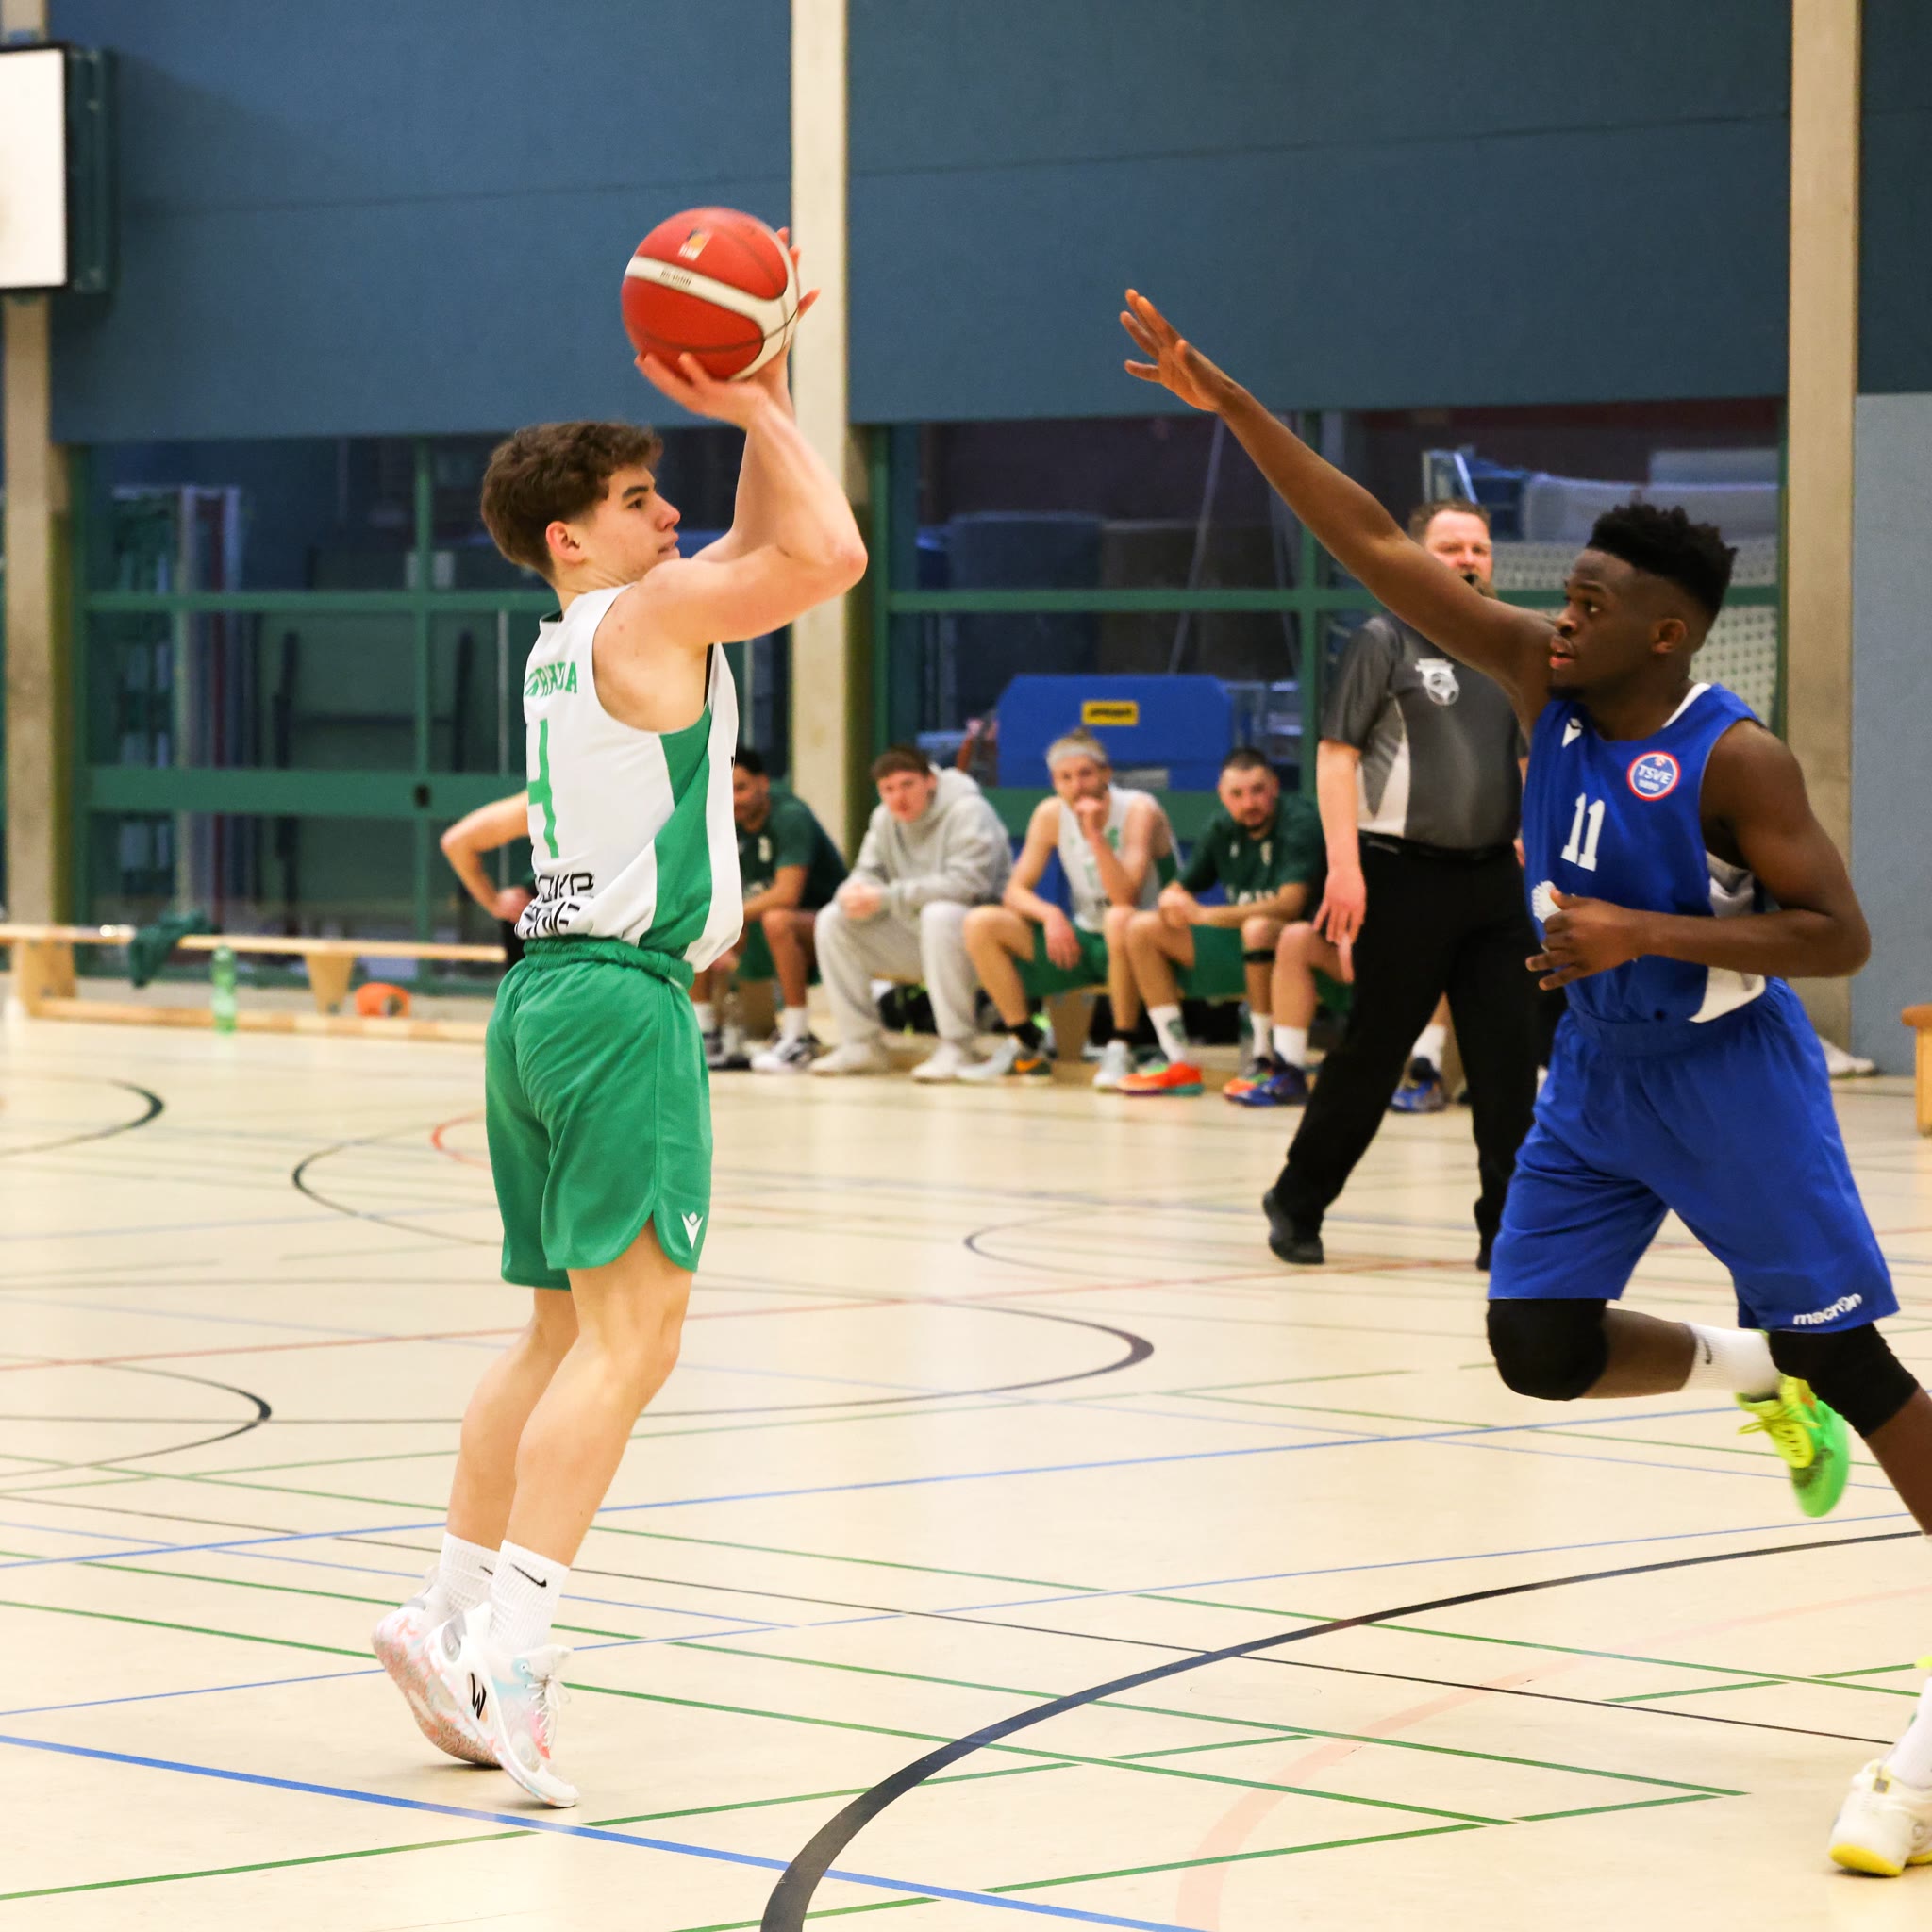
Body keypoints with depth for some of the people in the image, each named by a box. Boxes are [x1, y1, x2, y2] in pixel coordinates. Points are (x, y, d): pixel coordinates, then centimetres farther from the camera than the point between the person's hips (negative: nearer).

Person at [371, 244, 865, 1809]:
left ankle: (452, 1614, 15)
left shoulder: (580, 634, 19)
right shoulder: (646, 614, -7)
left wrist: (758, 403, 19)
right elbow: (826, 552, -15)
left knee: (565, 1335, 16)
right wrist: (760, 411, -3)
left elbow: (769, 550, 28)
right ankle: (511, 1637, -22)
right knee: (628, 1334, -13)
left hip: (549, 996, 10)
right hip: (621, 994, -10)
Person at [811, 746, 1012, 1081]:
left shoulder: (968, 811, -17)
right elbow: (869, 874, 7)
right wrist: (856, 893, -21)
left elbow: (965, 883, -28)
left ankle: (955, 1049, -33)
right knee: (833, 921, -7)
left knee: (940, 914, -39)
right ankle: (861, 1044, -6)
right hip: (914, 935, 7)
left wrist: (886, 897, -29)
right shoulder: (885, 818, 6)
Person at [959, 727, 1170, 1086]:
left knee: (1120, 919, -41)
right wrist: (1050, 915, -21)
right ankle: (1024, 1046, -3)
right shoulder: (1051, 814, -1)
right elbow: (1016, 891, -1)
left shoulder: (1139, 810, -16)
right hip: (1082, 940, 5)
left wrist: (1094, 833, -35)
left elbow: (1124, 896, -28)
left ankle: (1119, 1050, -28)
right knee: (980, 923, -11)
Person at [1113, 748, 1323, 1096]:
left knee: (1258, 927, -40)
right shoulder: (1222, 828, 4)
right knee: (1142, 928, -3)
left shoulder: (1299, 822, -17)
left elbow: (1289, 904, -28)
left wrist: (1204, 914, -28)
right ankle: (1179, 1063, -7)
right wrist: (1171, 902, -17)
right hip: (1239, 949, 7)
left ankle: (1266, 1063, -29)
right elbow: (1178, 890, 11)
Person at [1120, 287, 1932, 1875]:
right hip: (1597, 1077, 7)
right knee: (1539, 1344, 1)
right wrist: (1229, 407, -11)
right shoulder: (1546, 679, -5)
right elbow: (1378, 548, -6)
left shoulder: (1733, 759, -21)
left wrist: (1646, 933, -30)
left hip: (1729, 1075, -7)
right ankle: (1752, 1376, 27)